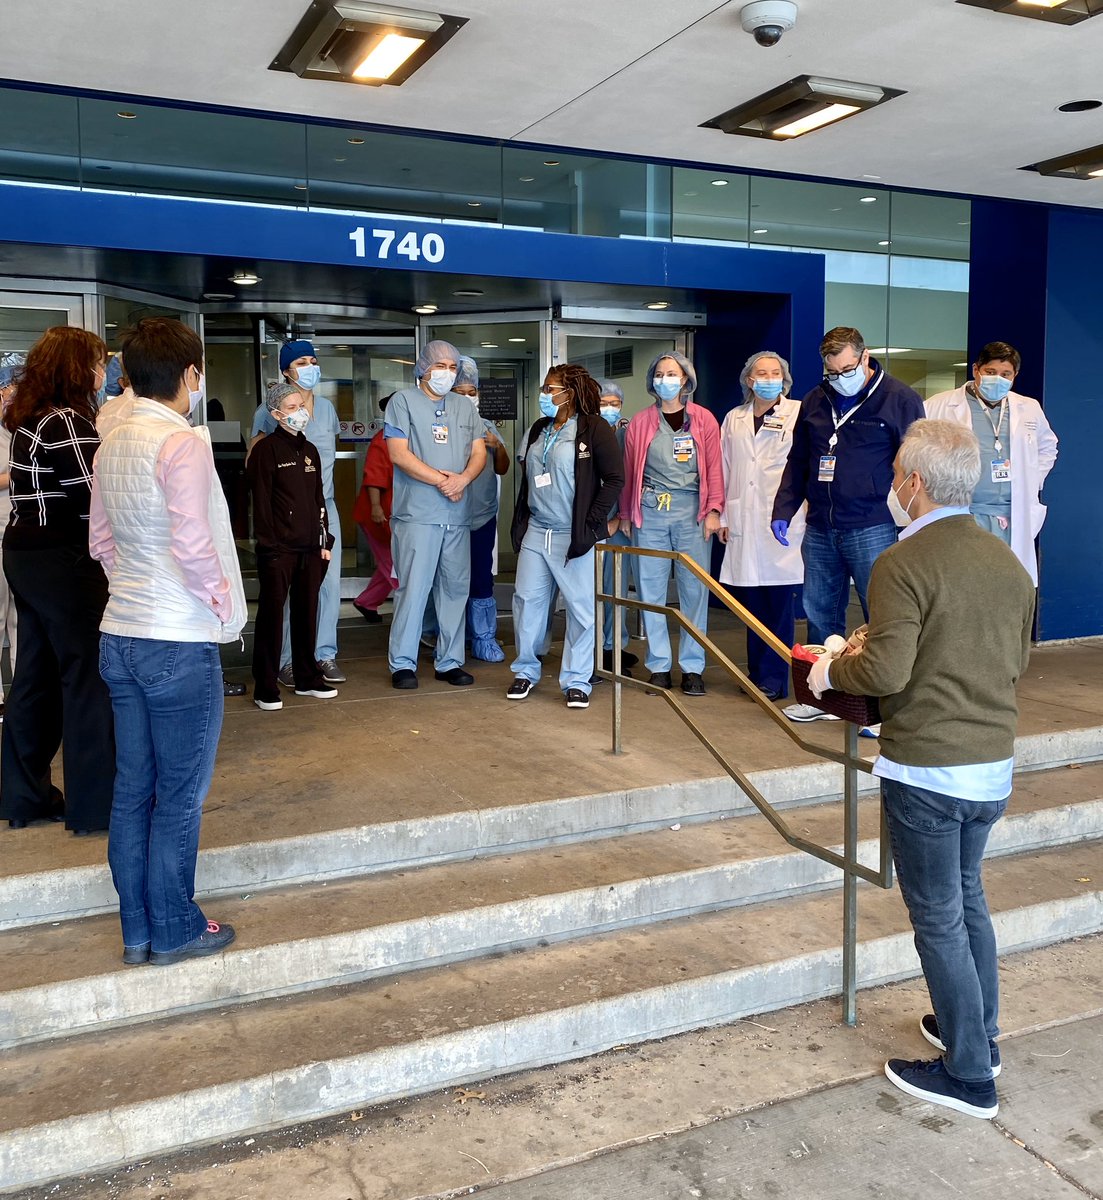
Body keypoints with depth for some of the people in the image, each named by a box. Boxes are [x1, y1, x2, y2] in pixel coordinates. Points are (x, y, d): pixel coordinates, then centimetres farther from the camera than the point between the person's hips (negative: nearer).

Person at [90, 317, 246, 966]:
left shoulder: (112, 445, 9)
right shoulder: (184, 443, -16)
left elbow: (101, 541, 16)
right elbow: (192, 546, -24)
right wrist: (224, 601, -9)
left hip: (121, 636, 8)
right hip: (179, 642, -8)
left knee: (133, 787, 14)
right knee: (180, 794, 5)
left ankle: (137, 929, 26)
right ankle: (174, 930, 17)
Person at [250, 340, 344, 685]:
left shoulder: (326, 407, 13)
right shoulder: (270, 410, -3)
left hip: (324, 506, 5)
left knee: (330, 582, 3)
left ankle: (325, 654, 13)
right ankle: (286, 660, 7)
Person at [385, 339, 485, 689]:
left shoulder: (464, 406, 17)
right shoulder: (403, 401, 2)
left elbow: (479, 452, 11)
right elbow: (399, 453, -8)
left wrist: (463, 479, -10)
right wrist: (442, 480, -11)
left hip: (458, 515, 5)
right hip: (417, 513, -5)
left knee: (456, 588, 7)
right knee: (413, 588, -7)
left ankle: (450, 661, 16)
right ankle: (403, 664, 2)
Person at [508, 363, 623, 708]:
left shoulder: (594, 428, -7)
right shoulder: (538, 430, 14)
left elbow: (614, 478, -9)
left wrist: (592, 523, -12)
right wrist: (520, 522, 13)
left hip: (575, 536, -6)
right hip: (535, 533, 6)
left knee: (581, 607, 1)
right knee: (527, 600, 7)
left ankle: (576, 680, 12)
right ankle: (526, 670, 22)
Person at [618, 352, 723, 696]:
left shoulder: (704, 420, 6)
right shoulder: (640, 422, 9)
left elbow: (714, 468, 2)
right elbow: (628, 471, 11)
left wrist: (714, 510, -6)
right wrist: (626, 514, 10)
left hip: (691, 511, -1)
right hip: (650, 512, 1)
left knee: (694, 589, 0)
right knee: (651, 590, 3)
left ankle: (692, 667, 9)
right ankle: (658, 666, 12)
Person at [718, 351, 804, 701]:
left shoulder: (799, 414, 1)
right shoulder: (734, 419, 15)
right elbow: (725, 470, 15)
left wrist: (806, 511, -5)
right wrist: (723, 517, 12)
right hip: (744, 524, 4)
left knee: (780, 603, -2)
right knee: (752, 604, 7)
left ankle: (773, 677, 5)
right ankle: (757, 672, 17)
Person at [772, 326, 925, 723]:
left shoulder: (899, 399, -3)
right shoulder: (815, 401, 12)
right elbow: (797, 462, 18)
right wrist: (782, 511, 9)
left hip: (872, 529, -5)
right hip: (819, 529, 6)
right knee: (820, 615, 11)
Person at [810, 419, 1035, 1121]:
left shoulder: (904, 565, -19)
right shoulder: (1010, 563, 5)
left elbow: (887, 672, -25)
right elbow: (1016, 663, 13)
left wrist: (831, 671, -6)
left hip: (926, 769, -7)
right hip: (995, 765, 7)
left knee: (939, 918, 7)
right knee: (968, 897, 24)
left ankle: (969, 1075, 19)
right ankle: (980, 1035, 38)